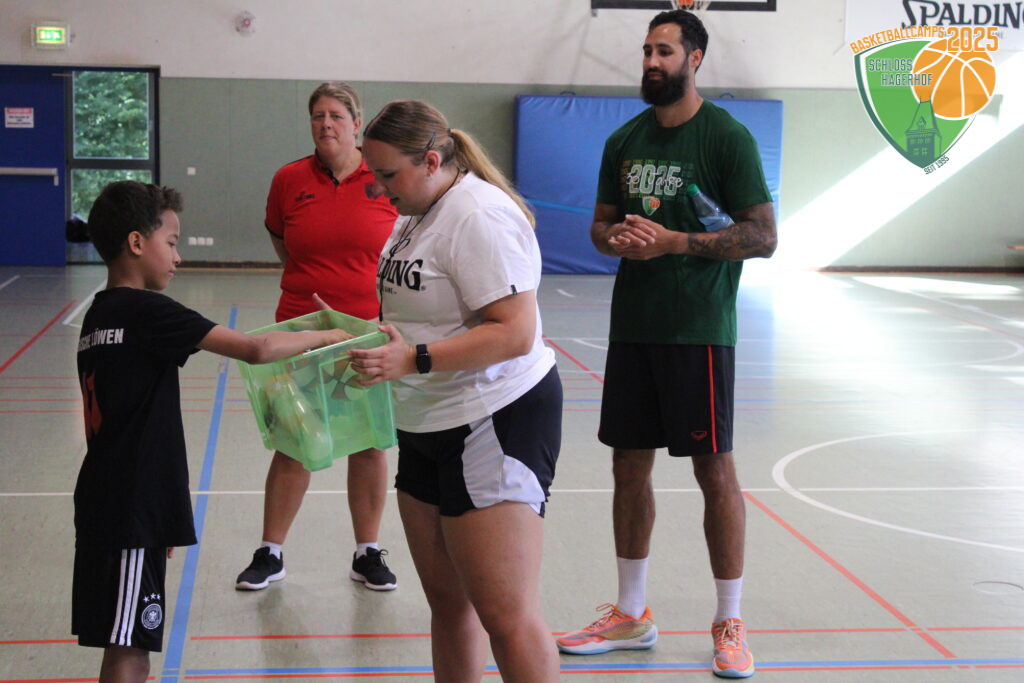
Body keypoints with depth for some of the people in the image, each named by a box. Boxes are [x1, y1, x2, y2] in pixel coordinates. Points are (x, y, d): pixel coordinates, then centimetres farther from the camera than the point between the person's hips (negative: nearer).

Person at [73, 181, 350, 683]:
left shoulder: (99, 316, 14)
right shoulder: (147, 311, -14)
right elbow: (255, 349, -21)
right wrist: (323, 336, -6)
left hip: (105, 506, 9)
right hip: (132, 512, -9)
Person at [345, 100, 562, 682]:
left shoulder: (480, 216, -17)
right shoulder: (417, 214, 14)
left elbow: (515, 333, -25)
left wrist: (412, 360, -28)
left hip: (496, 422, -10)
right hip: (430, 426, 10)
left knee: (508, 618, -9)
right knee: (447, 599, 15)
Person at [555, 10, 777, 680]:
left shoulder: (727, 136, -7)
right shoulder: (625, 140, 11)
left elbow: (763, 236, -11)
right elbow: (601, 224, 19)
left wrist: (675, 241, -19)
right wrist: (616, 238, -5)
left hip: (699, 329, -6)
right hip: (633, 324, 6)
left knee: (714, 467, 0)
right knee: (630, 465, 10)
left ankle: (730, 622, 13)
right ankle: (631, 614, 24)